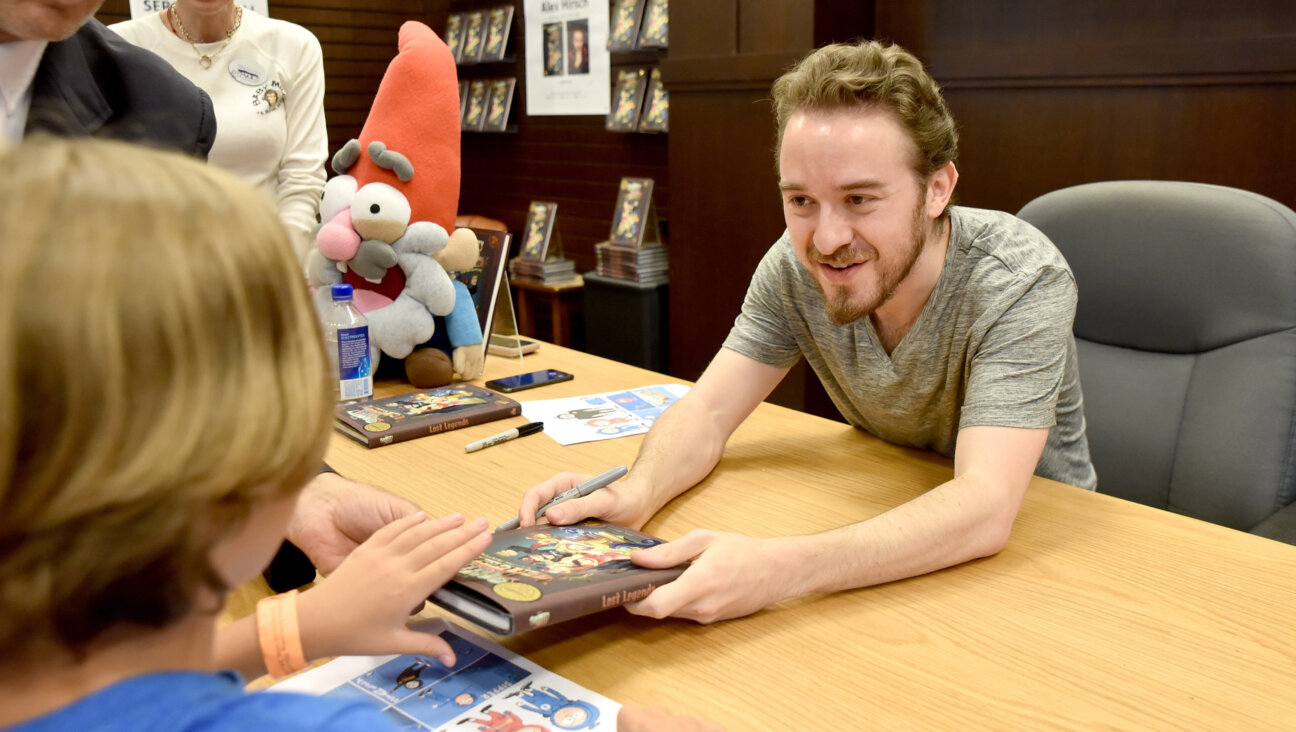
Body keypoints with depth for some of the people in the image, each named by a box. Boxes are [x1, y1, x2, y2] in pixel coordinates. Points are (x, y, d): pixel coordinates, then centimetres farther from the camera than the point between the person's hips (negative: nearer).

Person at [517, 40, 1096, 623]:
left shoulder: (1022, 281, -28)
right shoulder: (796, 266, -15)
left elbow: (984, 508, -39)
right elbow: (707, 411, -12)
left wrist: (781, 569, -53)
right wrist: (636, 492, -35)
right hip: (883, 520, 3)